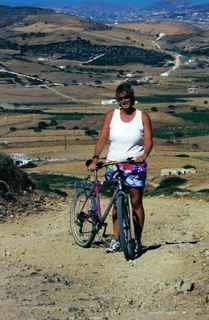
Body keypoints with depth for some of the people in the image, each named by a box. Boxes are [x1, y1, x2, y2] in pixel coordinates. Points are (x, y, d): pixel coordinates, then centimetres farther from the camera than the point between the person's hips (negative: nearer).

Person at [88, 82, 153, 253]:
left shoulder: (142, 117, 1)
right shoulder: (111, 116, 5)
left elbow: (148, 140, -6)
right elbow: (102, 138, -1)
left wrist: (144, 156, -25)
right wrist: (95, 159, -13)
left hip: (136, 165, -2)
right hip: (114, 164, 2)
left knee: (136, 202, -2)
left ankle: (138, 241, 6)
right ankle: (116, 240, 14)